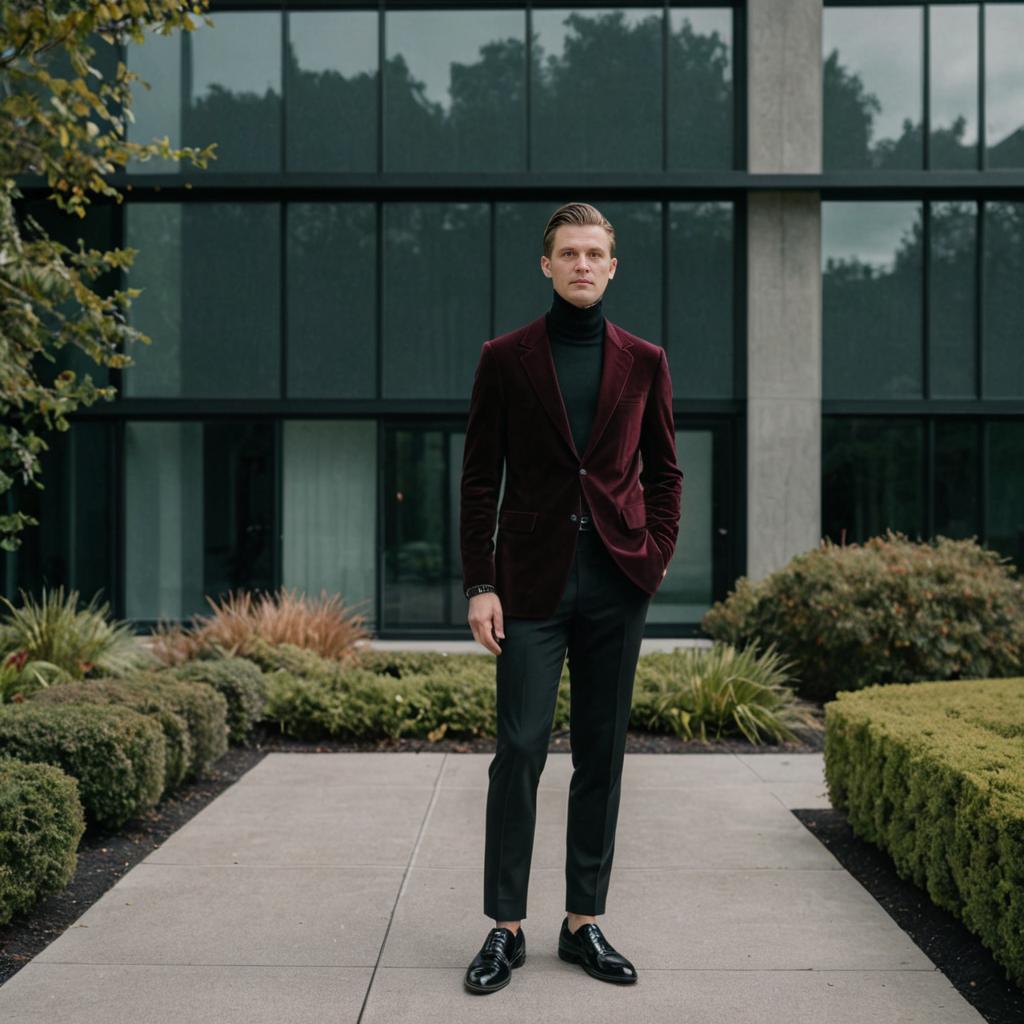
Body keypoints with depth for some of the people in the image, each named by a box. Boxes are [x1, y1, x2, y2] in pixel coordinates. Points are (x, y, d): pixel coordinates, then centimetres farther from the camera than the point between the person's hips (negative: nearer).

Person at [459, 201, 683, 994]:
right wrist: (480, 585, -4)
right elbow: (479, 479, 2)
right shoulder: (506, 359, 3)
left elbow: (665, 470, 13)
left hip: (616, 582, 2)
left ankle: (585, 922, 18)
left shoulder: (644, 362, 9)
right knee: (521, 749, -4)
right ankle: (507, 928, 7)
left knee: (602, 752, 7)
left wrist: (658, 555, -1)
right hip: (533, 580, -2)